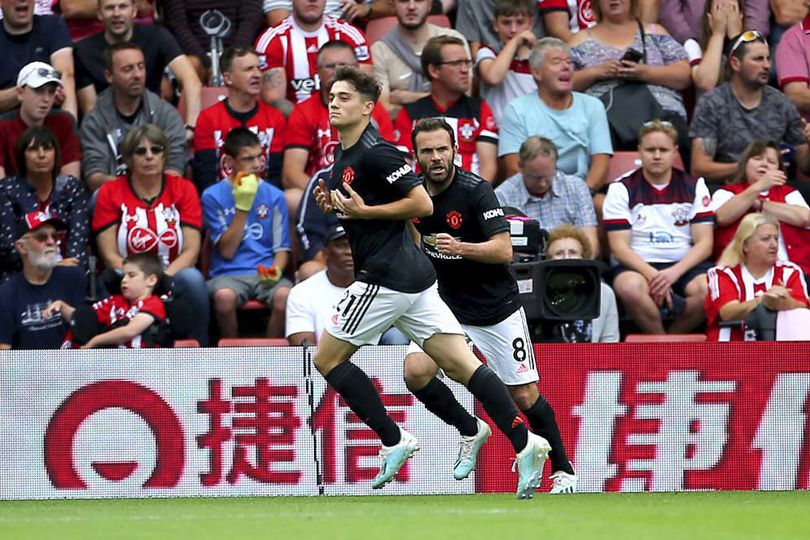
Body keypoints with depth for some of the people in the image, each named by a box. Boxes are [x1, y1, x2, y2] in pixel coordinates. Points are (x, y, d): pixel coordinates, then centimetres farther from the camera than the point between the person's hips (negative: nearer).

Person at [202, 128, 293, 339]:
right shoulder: (213, 196, 4)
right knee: (224, 295, -36)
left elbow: (282, 248, 10)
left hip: (267, 274, 2)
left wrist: (276, 270, -13)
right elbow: (227, 251, -2)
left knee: (284, 295, -33)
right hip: (229, 274, -2)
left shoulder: (274, 195, 10)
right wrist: (242, 206, -8)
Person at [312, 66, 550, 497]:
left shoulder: (375, 152, -14)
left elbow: (422, 204, -18)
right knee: (461, 364, 2)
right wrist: (335, 204, 10)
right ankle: (523, 443, -7)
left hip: (385, 277, -10)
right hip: (413, 275, 10)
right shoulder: (343, 155, 17)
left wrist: (363, 210, -18)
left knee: (327, 359, 1)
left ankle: (393, 441, -1)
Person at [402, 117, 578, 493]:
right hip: (449, 307, 4)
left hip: (498, 310, -4)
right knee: (415, 371, -18)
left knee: (524, 396, -2)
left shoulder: (475, 191, -19)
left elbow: (503, 250, -25)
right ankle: (470, 431, 7)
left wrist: (460, 247, -38)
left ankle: (562, 470, 18)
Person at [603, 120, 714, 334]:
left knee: (706, 289, -32)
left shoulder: (694, 187, 10)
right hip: (637, 266, -1)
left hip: (684, 265, 1)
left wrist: (674, 273, -16)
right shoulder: (621, 189, 5)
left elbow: (704, 243, 2)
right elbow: (619, 246, -3)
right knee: (630, 288, -37)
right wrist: (652, 275, -20)